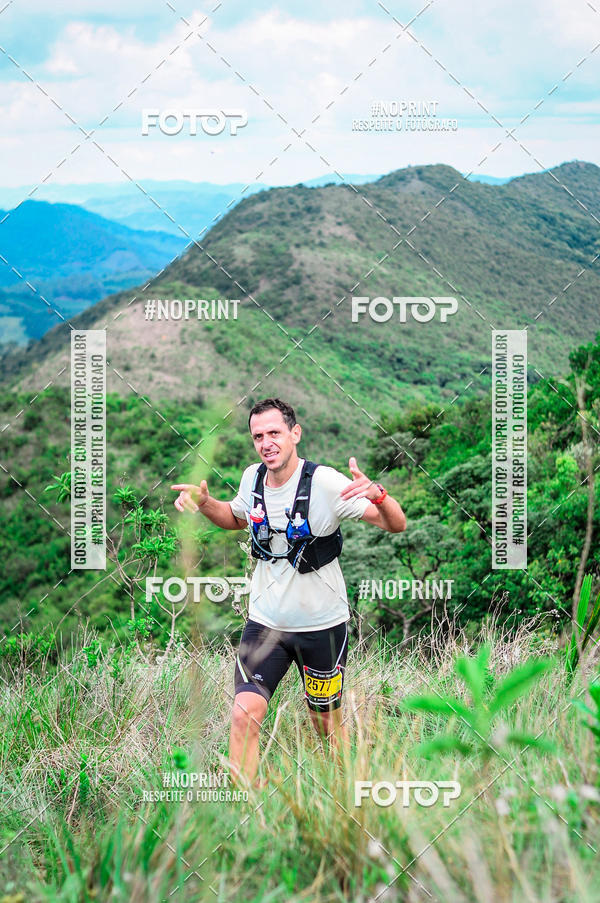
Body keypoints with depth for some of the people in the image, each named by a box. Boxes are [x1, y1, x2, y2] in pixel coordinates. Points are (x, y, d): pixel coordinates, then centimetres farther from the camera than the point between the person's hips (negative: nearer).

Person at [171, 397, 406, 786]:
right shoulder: (253, 478, -2)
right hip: (265, 621, 3)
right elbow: (237, 518, 22)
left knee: (327, 719, 13)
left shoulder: (325, 482, -18)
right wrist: (204, 503, 1)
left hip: (323, 625, -3)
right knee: (244, 714, -12)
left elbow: (396, 525, -20)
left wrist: (377, 495, -41)